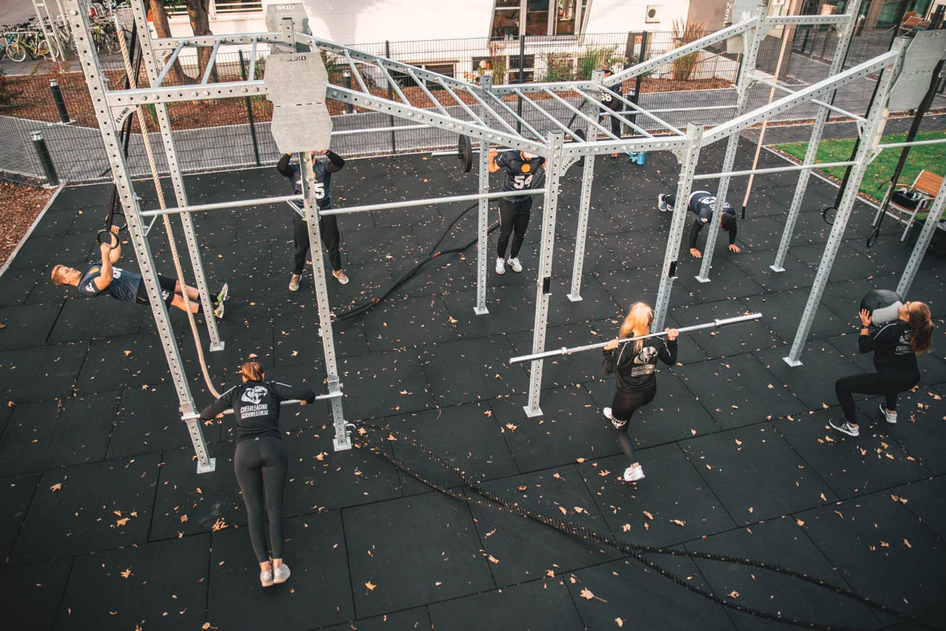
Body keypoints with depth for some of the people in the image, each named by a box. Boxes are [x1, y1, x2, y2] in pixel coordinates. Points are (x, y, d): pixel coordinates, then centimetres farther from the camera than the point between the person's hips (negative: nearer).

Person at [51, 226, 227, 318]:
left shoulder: (92, 268, 21)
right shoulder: (86, 287, -9)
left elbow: (115, 257, 23)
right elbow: (107, 279, -28)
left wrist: (114, 236, 11)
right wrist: (104, 254, -39)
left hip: (141, 278, 9)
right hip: (136, 291, -9)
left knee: (180, 286, -1)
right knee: (177, 299, -18)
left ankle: (215, 299, -4)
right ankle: (212, 310, -23)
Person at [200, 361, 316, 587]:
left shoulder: (235, 392, 21)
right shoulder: (272, 387, 18)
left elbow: (205, 414, 27)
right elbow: (308, 394, 9)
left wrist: (218, 413, 50)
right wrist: (304, 400, 33)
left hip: (245, 451, 1)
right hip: (272, 447, 0)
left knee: (254, 510, 8)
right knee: (274, 507, 6)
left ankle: (264, 567, -1)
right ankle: (278, 564, -3)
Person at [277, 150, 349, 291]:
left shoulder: (323, 166, -3)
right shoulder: (294, 170, -3)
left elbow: (339, 163, -22)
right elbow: (280, 168, -23)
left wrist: (327, 151, -41)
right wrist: (289, 153, -41)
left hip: (325, 214, 0)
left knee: (333, 245, 16)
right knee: (301, 248, 14)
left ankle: (337, 270, 41)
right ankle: (296, 275, 37)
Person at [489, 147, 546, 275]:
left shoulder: (537, 157, -16)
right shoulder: (509, 156, -26)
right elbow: (492, 169, -12)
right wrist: (491, 157, -31)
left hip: (525, 201, 4)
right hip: (508, 201, -3)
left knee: (520, 233, 16)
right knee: (505, 233, 9)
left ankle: (513, 258, 37)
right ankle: (500, 258, 32)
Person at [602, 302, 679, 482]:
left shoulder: (625, 346, -30)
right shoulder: (657, 342, -14)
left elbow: (609, 370, -22)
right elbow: (671, 360, 3)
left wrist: (609, 351, -34)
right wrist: (672, 340, 7)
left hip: (627, 396, -5)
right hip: (649, 392, 5)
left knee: (620, 429, 17)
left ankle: (635, 467, 3)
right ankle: (616, 415, 68)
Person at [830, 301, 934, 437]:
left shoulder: (891, 329, -22)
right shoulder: (919, 329, -2)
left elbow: (864, 347, -13)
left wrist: (865, 325, -3)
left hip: (890, 381, -8)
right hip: (912, 379, 8)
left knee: (841, 385, 2)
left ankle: (851, 426, 13)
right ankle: (891, 413, 47)